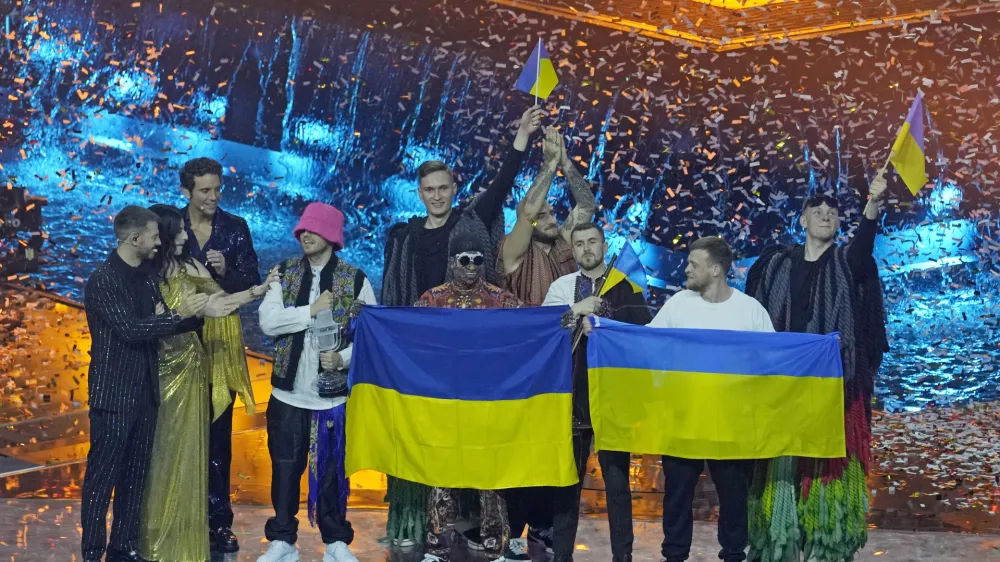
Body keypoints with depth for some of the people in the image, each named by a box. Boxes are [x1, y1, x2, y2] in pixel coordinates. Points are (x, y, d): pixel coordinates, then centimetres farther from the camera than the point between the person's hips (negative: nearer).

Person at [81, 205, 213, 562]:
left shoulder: (145, 278, 11)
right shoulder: (104, 279, -14)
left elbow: (160, 325, 13)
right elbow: (130, 330, -22)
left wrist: (196, 313, -2)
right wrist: (179, 314, -20)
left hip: (144, 392, 8)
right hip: (114, 394, -8)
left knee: (135, 476, 12)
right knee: (103, 477, -2)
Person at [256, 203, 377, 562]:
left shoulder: (355, 280, -3)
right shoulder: (284, 274, 3)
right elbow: (268, 322, -10)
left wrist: (343, 358, -20)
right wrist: (312, 310, -18)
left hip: (335, 394, -1)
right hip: (288, 393, 2)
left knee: (332, 470, 7)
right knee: (285, 468, 8)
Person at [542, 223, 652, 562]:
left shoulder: (626, 285, 4)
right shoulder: (561, 286, 9)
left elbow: (644, 330, -8)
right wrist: (577, 310, -14)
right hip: (573, 391, 2)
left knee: (617, 476, 4)